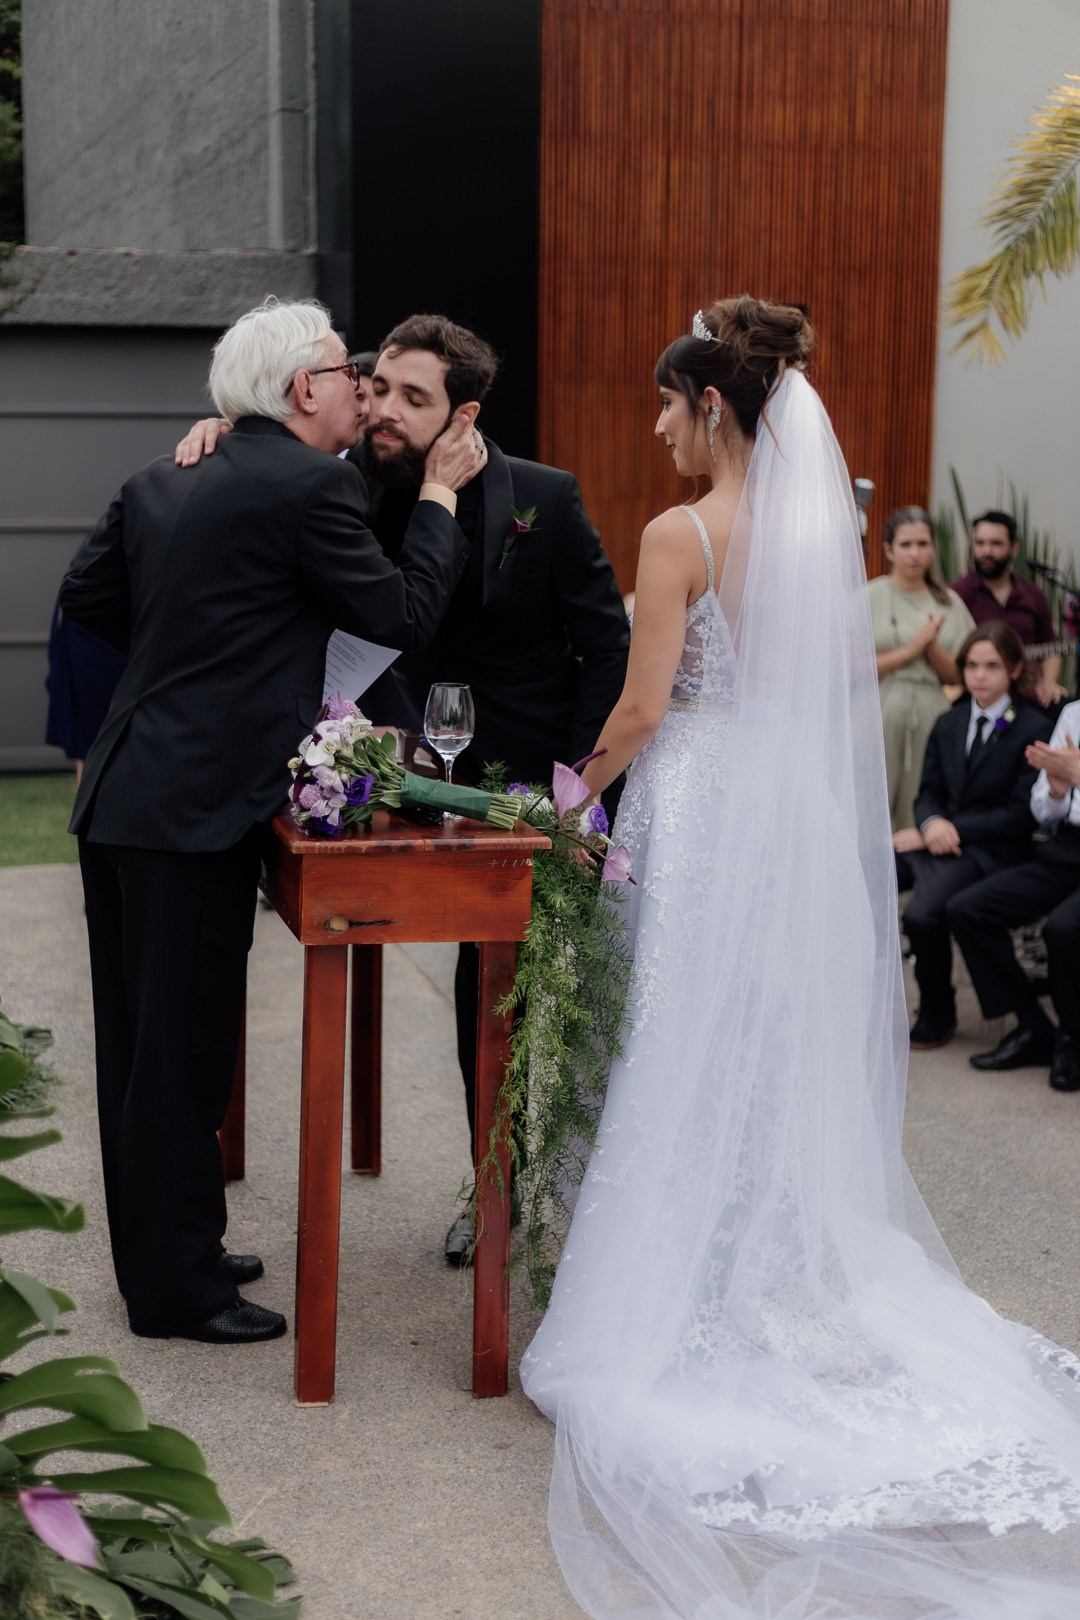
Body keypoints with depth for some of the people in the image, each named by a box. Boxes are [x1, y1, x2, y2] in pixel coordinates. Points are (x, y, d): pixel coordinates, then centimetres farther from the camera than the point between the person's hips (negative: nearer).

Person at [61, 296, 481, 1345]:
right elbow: (405, 614, -7)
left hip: (122, 795, 9)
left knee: (142, 1042, 17)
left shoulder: (162, 480, 12)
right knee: (182, 1049, 0)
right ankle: (177, 1287, 11)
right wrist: (440, 493, 5)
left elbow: (87, 595, 18)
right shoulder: (309, 485, -12)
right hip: (194, 807, -9)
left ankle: (160, 1253, 31)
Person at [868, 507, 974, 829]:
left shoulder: (949, 603, 12)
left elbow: (958, 676, 11)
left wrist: (932, 648, -8)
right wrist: (910, 650, -9)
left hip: (931, 717, 3)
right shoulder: (868, 598, 3)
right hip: (879, 718, -3)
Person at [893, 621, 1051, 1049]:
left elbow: (1021, 815, -9)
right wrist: (931, 824, -11)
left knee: (923, 914, -32)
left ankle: (937, 1014, -7)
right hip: (936, 839, 6)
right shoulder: (949, 723, 17)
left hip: (989, 851, -6)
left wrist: (953, 830, -13)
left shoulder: (1034, 730, -4)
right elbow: (929, 791, 14)